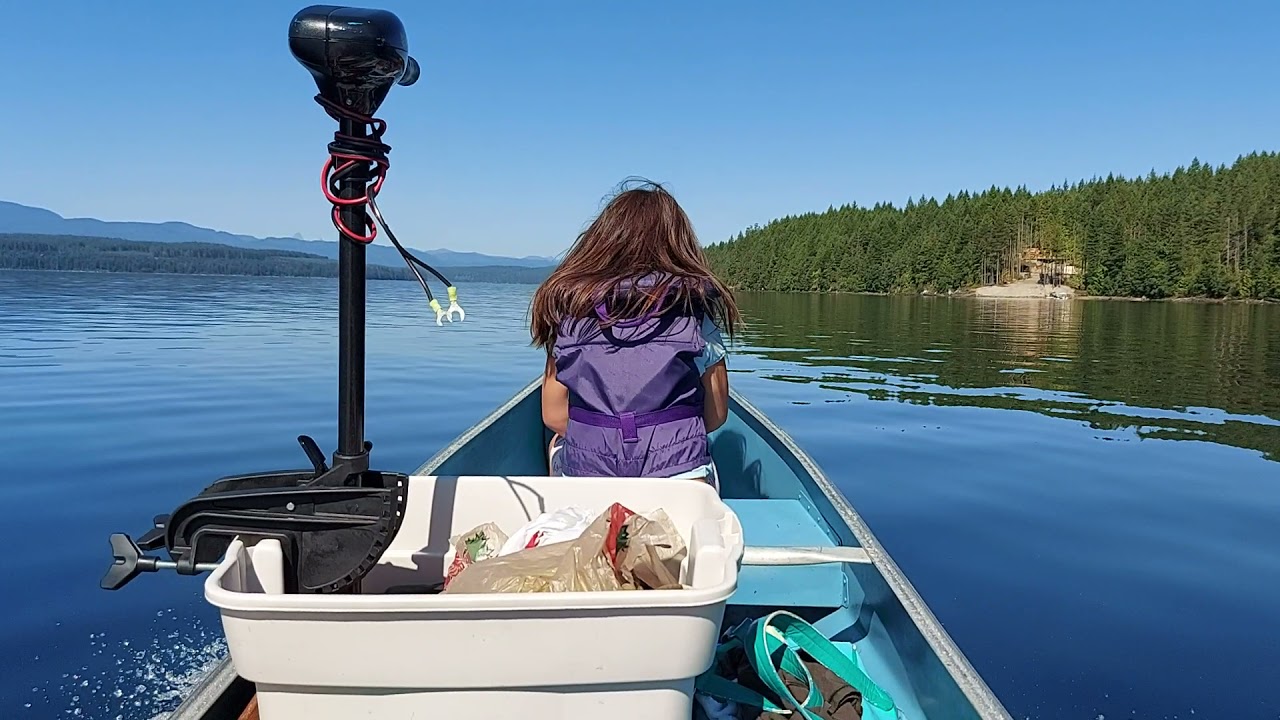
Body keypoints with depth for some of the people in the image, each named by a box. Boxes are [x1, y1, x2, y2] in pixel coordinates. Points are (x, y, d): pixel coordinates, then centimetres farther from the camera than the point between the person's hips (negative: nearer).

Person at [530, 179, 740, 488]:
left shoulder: (568, 303, 1)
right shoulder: (696, 305, -2)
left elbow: (554, 416, 5)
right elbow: (716, 416, 4)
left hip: (584, 475, 1)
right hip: (681, 476, 0)